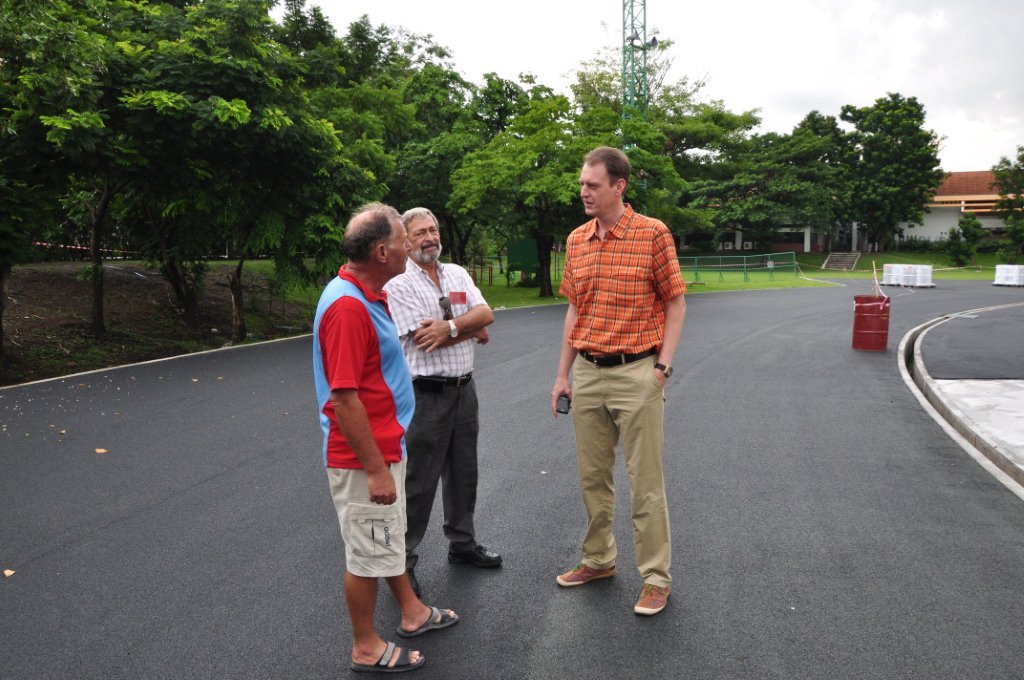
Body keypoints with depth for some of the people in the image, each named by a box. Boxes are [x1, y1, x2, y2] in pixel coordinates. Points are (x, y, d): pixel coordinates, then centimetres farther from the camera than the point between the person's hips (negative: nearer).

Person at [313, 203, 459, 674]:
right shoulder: (348, 306, -26)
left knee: (389, 539, 24)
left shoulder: (369, 295, 5)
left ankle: (412, 614, 42)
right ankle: (366, 649, 25)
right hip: (365, 457, -10)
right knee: (369, 552, 7)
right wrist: (375, 470, -24)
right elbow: (343, 399, -28)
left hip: (384, 447, 10)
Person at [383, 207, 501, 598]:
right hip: (427, 394, -7)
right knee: (419, 482, 0)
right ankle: (401, 561, 13)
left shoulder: (458, 275, 11)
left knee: (463, 473, 18)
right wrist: (473, 331, -7)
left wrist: (450, 327, -19)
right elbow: (426, 342, -18)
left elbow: (486, 313, -3)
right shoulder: (399, 285, -10)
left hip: (464, 388, 7)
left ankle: (462, 544, 35)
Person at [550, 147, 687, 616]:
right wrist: (563, 374, 11)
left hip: (636, 372, -5)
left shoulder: (653, 234, -9)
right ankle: (598, 559, 33)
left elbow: (676, 305, -4)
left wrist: (663, 367, -11)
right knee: (593, 476, 15)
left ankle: (656, 577, 17)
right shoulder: (577, 241, 8)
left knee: (645, 483, 3)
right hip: (588, 373, 6)